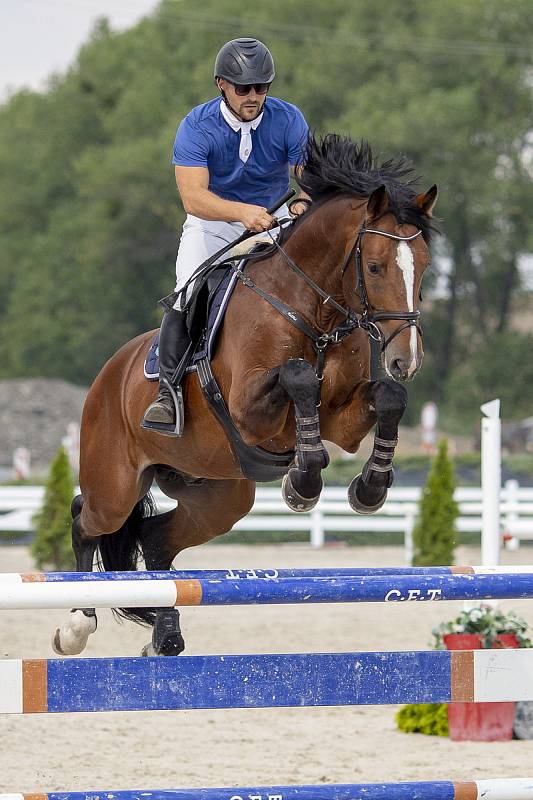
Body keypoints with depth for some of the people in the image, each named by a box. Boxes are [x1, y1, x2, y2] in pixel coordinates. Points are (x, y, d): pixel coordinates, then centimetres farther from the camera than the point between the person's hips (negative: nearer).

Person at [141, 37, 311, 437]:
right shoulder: (197, 127, -18)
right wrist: (242, 212, -48)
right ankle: (169, 390, -23)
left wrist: (304, 203, -41)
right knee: (189, 293, -24)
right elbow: (193, 196, -29)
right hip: (212, 223, -2)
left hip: (272, 220, 2)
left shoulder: (288, 120, -12)